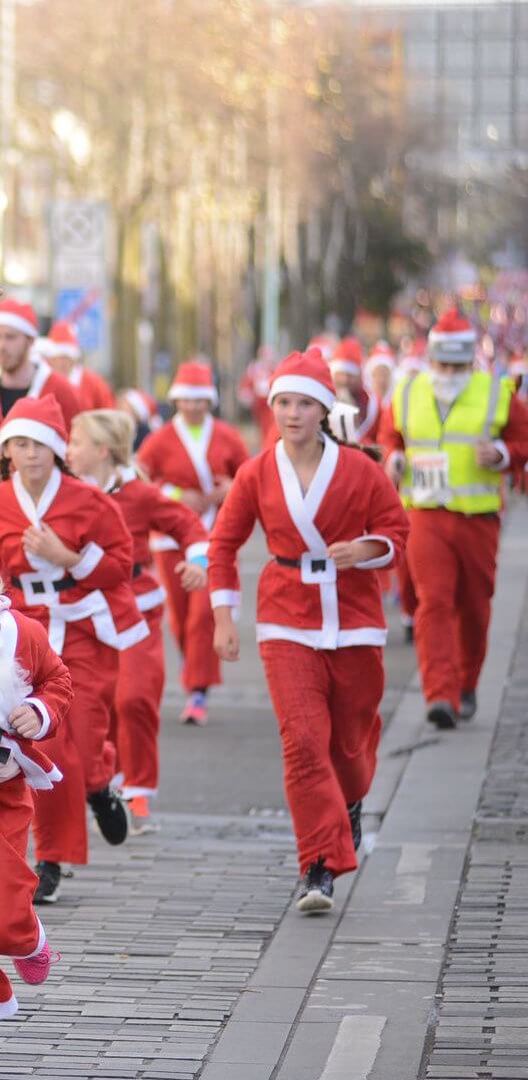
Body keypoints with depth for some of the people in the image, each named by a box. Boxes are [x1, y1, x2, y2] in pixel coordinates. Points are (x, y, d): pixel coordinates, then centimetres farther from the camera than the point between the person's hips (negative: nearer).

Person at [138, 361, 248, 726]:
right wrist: (178, 497, -16)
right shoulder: (160, 441, -2)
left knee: (205, 614, -13)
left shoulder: (228, 438, 2)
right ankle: (196, 676, 30)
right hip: (173, 541, 1)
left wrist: (232, 490, -10)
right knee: (181, 616, 6)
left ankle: (198, 694, -13)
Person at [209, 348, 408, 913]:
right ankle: (320, 868, -11)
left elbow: (396, 530, 5)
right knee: (302, 740, -13)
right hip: (288, 623, 0)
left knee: (351, 734, 10)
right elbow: (224, 543, 8)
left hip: (354, 619, 0)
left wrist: (364, 551, -17)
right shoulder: (257, 473, 0)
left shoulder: (359, 469, -3)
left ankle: (350, 804, 47)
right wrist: (223, 617, 2)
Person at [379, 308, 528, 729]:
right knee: (434, 603, -14)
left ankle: (466, 687, 30)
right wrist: (394, 460, 1)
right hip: (427, 517, 0)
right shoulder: (408, 394, 7)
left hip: (478, 520, 0)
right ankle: (441, 695, -21)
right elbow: (390, 436, 23)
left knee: (474, 609, 9)